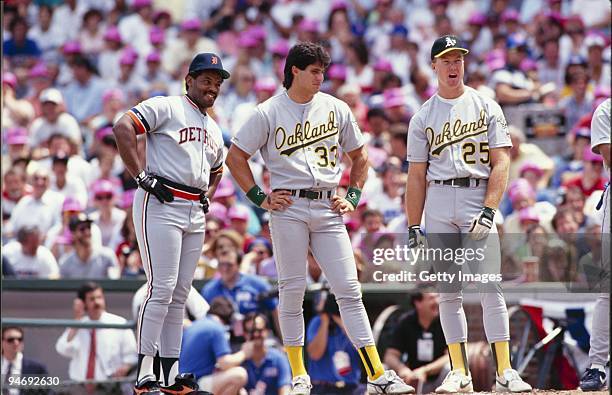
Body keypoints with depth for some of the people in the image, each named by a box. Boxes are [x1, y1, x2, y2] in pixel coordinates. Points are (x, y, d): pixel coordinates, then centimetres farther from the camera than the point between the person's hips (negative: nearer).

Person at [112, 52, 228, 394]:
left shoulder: (214, 130, 22)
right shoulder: (166, 108, -3)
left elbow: (217, 171, 38)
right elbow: (123, 128, -17)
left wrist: (208, 197, 17)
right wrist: (143, 177, -20)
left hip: (195, 212, 8)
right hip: (161, 205, -8)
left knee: (180, 293, 8)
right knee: (162, 288, -13)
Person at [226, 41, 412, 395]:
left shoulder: (336, 109, 11)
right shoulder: (269, 113, 2)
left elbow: (360, 157, 21)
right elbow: (236, 157, 5)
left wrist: (353, 197, 9)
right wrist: (260, 198, -2)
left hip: (328, 210, 2)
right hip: (289, 208, -2)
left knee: (349, 289, -4)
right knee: (292, 290, -2)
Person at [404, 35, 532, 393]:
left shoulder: (486, 107, 6)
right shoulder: (423, 117, 12)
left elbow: (501, 162, -1)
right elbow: (417, 176, 12)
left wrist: (488, 210, -12)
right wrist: (414, 227, 5)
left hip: (478, 198, -3)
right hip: (438, 204, 3)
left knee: (489, 287, -10)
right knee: (448, 291, 2)